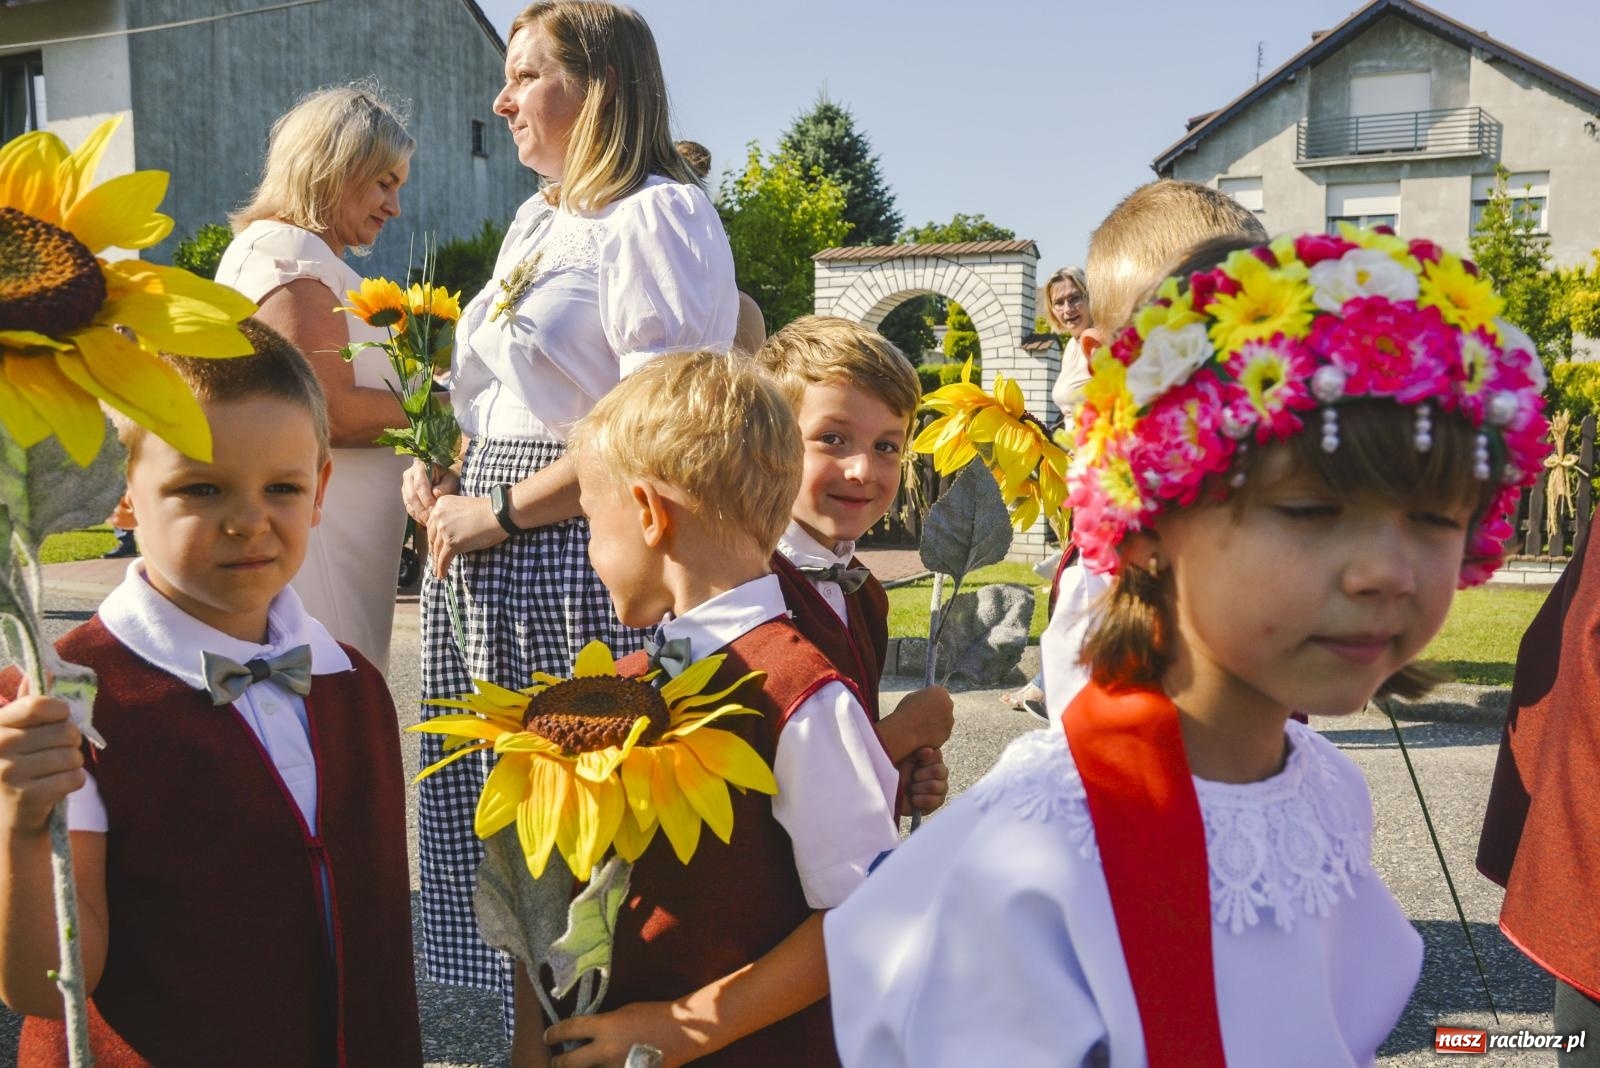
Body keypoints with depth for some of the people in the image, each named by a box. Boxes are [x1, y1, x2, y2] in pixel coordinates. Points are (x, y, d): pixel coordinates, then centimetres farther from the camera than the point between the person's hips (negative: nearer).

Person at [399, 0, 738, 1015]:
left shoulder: (659, 213, -9)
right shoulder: (537, 219, 20)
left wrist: (502, 512, -15)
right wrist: (445, 478, 8)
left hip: (583, 561, -9)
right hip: (494, 565, 9)